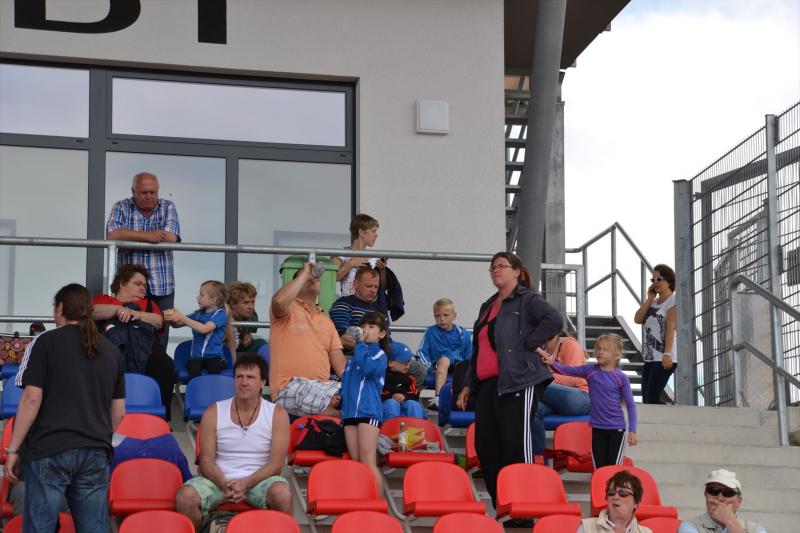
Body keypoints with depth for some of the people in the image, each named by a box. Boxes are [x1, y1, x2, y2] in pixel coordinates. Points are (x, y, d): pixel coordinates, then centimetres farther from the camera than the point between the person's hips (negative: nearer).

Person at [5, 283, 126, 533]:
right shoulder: (111, 350, 13)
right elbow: (118, 412, 15)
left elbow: (32, 399, -8)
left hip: (49, 450, -4)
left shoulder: (46, 342, -1)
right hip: (97, 453, 4)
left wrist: (13, 449, -4)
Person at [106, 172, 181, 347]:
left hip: (162, 287, 1)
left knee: (159, 342, -1)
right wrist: (148, 236, -14)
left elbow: (171, 238, -9)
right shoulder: (121, 208, 6)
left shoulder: (168, 208, 7)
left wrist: (131, 238, -8)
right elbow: (112, 235, -12)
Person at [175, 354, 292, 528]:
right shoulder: (213, 413, 3)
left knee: (282, 495, -35)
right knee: (184, 496, -28)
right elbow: (206, 460, -1)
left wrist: (246, 483, -20)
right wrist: (225, 485, -20)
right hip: (220, 479, 1)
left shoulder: (277, 414, 0)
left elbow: (276, 463, -5)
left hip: (259, 479, -1)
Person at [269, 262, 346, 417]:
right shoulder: (289, 310, 6)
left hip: (323, 385, 6)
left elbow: (338, 359, 15)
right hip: (289, 387, -6)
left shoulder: (326, 321, 25)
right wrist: (304, 274, -8)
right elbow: (279, 301, -21)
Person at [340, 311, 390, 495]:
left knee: (368, 462, -13)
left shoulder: (380, 354, 1)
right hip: (350, 411, 7)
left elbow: (368, 368, -20)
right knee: (356, 462, 2)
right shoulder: (354, 355, 22)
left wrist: (360, 344, -7)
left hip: (368, 412, -7)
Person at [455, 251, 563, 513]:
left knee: (515, 444, -11)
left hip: (518, 382, -8)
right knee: (485, 445, 3)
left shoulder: (527, 299, -1)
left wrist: (528, 345, -15)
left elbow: (554, 320, -20)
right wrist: (470, 385, 25)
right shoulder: (488, 307, 25)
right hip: (488, 384, 9)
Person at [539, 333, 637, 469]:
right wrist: (552, 363, -29)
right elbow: (567, 370, -9)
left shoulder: (621, 378, -7)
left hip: (616, 429, -2)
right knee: (599, 469, 9)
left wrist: (632, 431, -8)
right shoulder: (590, 371, -1)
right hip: (597, 428, 2)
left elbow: (630, 405, -3)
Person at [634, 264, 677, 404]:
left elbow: (670, 328, -14)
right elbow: (638, 319, 8)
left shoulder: (673, 301, -3)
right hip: (650, 358, 8)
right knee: (646, 399, 4)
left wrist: (667, 354, -22)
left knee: (652, 398, -15)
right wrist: (650, 299, 5)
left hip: (663, 359, -8)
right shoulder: (653, 302, 20)